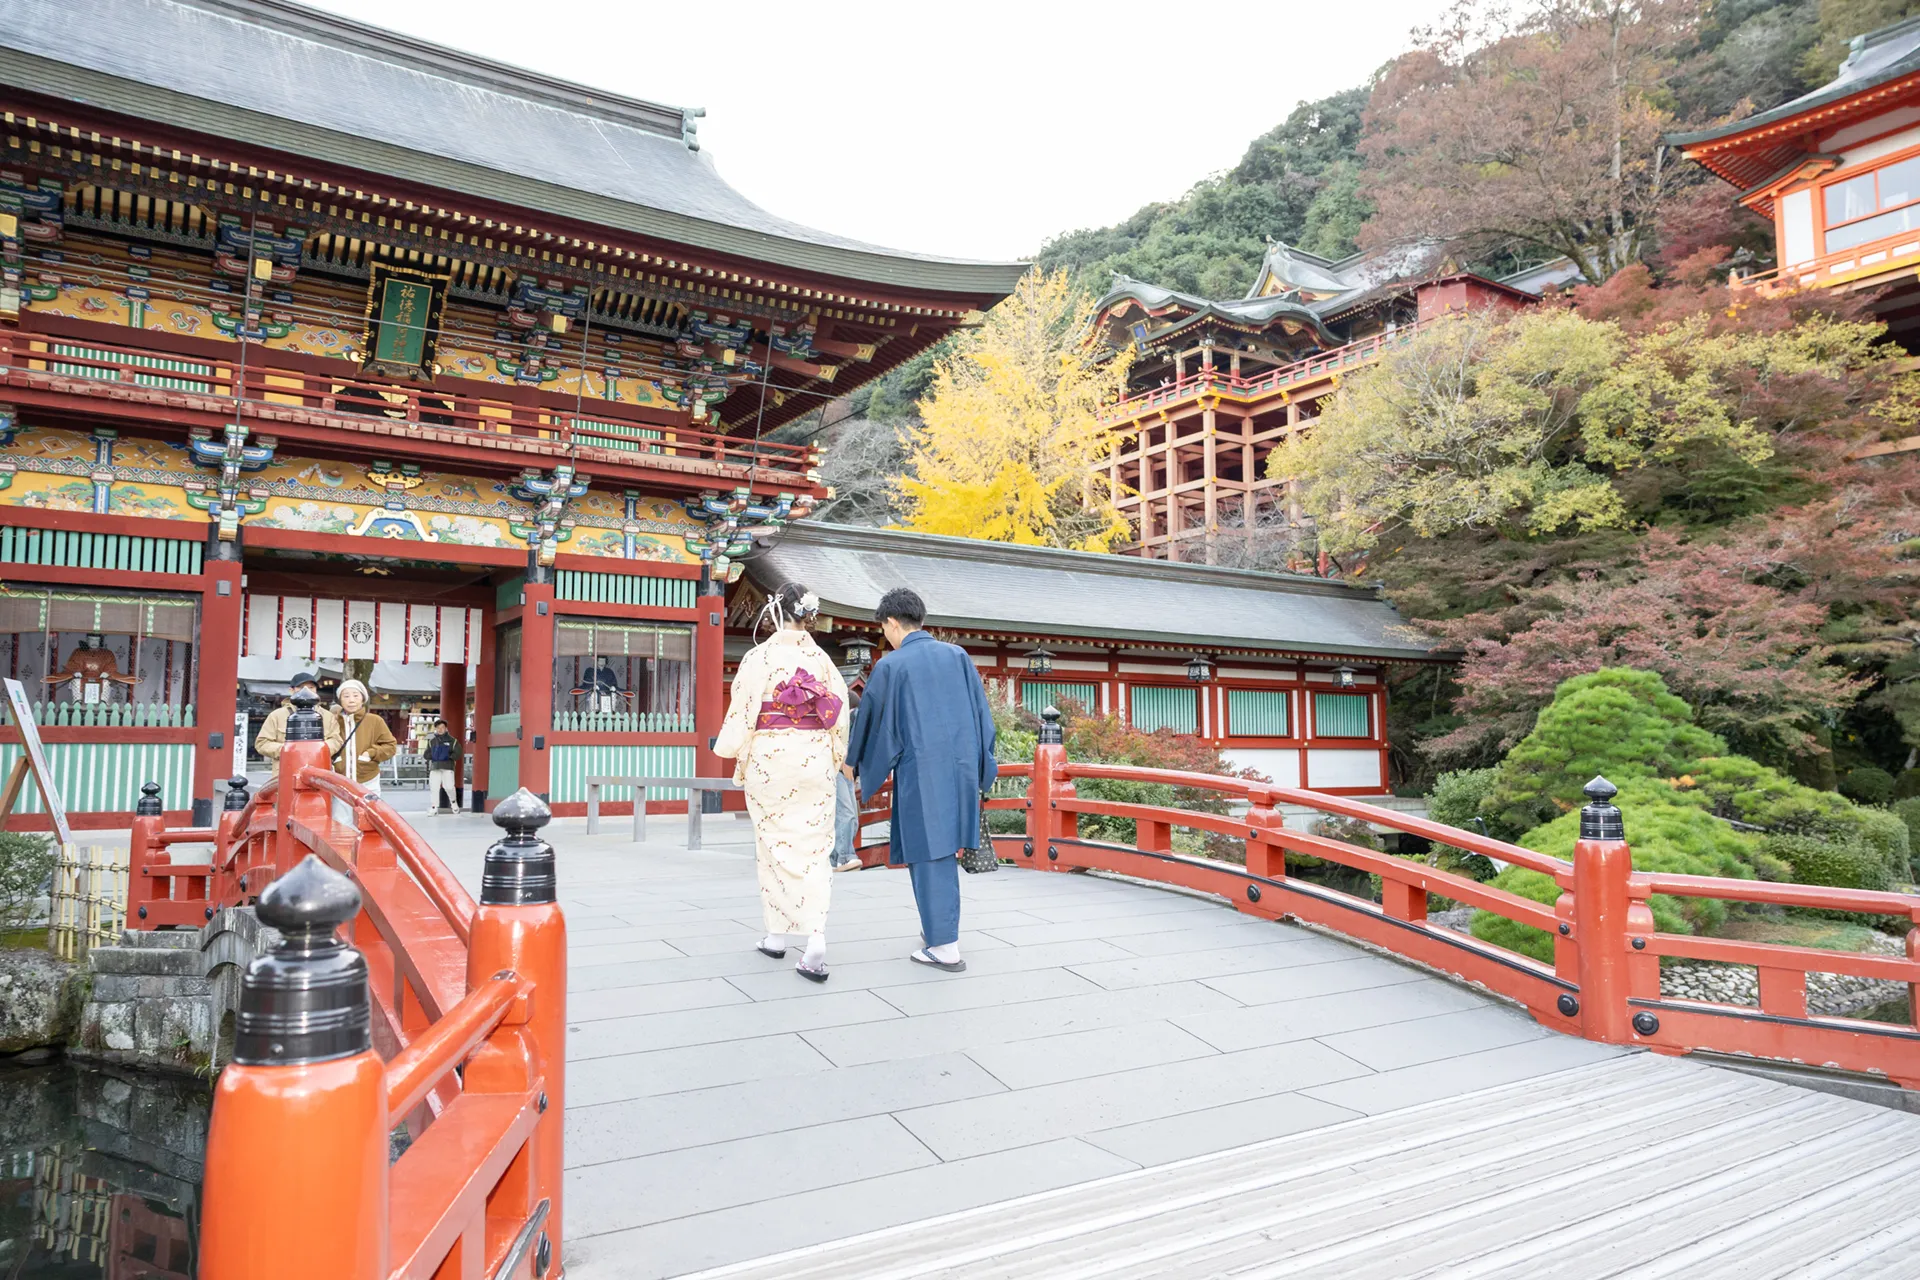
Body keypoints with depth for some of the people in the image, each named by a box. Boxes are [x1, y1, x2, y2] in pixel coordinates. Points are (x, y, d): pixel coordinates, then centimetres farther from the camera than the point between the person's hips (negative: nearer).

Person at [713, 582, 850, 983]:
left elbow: (744, 709, -8)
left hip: (770, 758, -3)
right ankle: (816, 940, -9)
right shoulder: (821, 658, 2)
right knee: (813, 847, 4)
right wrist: (834, 759, 17)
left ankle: (778, 934, 21)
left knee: (775, 843, 11)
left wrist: (726, 747, 8)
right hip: (815, 760, 3)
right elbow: (839, 713, 4)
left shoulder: (760, 656, -9)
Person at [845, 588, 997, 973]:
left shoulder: (890, 666, -6)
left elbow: (870, 720, 3)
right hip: (960, 767, 5)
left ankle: (945, 946, 5)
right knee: (945, 847, 18)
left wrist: (856, 769, 18)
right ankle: (939, 926, 27)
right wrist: (981, 768, 15)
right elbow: (982, 713, 7)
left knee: (928, 853, 3)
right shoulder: (957, 655, 5)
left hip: (920, 771, -5)